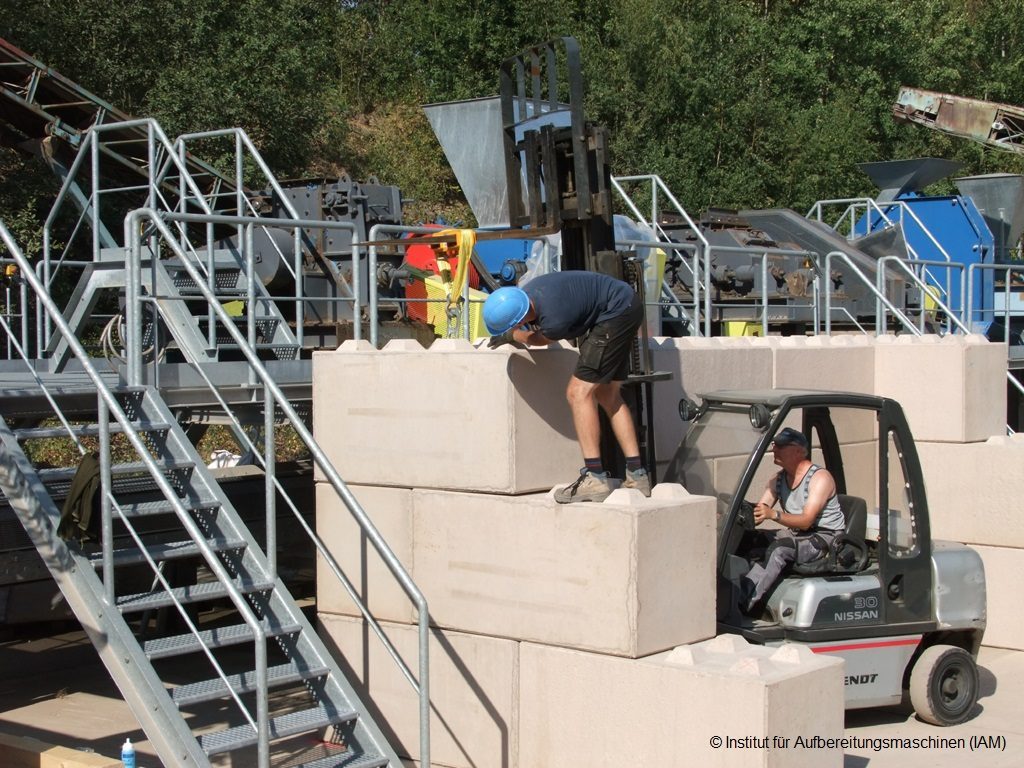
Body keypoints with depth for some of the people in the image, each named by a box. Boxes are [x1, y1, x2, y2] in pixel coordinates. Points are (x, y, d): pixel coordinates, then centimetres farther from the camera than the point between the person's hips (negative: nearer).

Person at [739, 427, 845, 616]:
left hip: (825, 538, -7)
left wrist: (774, 514, -40)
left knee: (779, 549, -32)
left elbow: (806, 520, -25)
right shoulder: (778, 479, 7)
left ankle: (745, 605, -31)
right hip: (794, 534, 7)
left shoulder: (820, 478, -14)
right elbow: (758, 514, 0)